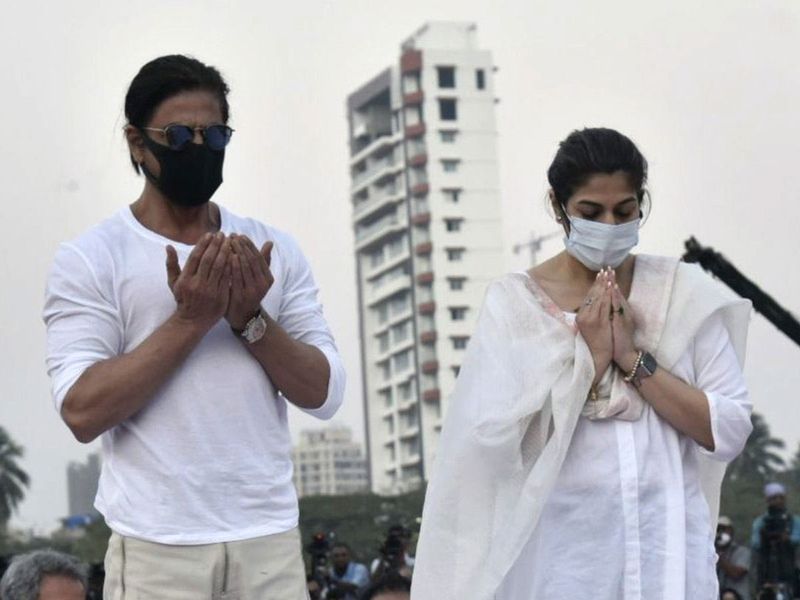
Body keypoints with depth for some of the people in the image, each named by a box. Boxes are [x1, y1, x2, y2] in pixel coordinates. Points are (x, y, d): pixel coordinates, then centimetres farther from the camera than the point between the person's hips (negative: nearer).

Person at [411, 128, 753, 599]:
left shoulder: (685, 293, 2)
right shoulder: (515, 302, -2)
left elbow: (730, 432, -4)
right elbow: (494, 437, -10)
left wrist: (634, 358, -12)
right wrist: (588, 359, -14)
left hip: (667, 546, 1)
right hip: (563, 548, -1)